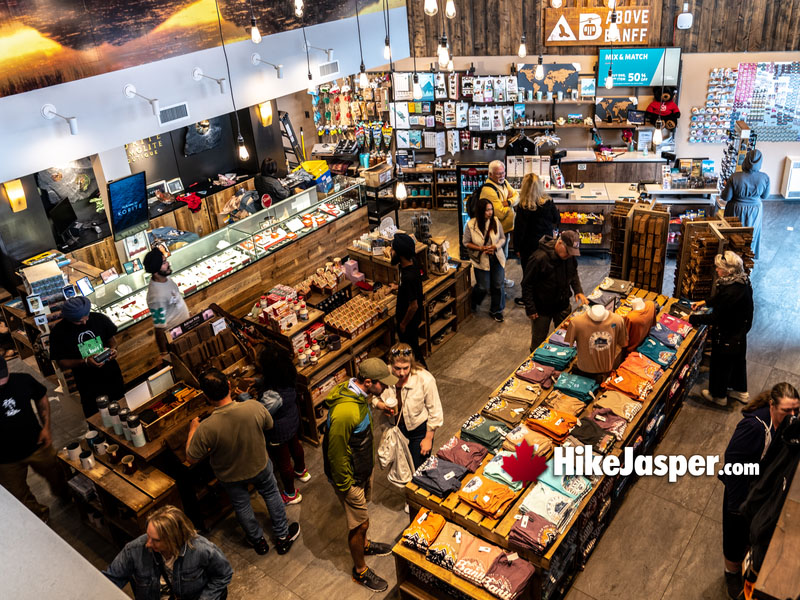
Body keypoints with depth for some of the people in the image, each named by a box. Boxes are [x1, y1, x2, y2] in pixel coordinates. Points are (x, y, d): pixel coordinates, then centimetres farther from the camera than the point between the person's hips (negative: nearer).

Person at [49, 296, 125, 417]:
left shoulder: (99, 319, -8)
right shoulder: (58, 332, -14)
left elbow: (111, 339, 8)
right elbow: (61, 362, -9)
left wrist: (113, 349, -14)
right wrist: (85, 362, -24)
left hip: (112, 376, 2)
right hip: (88, 385, -2)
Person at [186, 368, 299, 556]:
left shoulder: (205, 429, -37)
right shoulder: (254, 407, -33)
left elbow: (191, 458, -19)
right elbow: (268, 425, -9)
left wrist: (193, 429, -5)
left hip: (231, 476, -1)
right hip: (260, 466, 1)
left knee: (242, 506, 27)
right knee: (271, 494, 28)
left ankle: (258, 540, 50)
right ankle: (283, 536, 46)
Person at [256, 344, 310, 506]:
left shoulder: (272, 395, -42)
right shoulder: (289, 378, -18)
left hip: (278, 431, -7)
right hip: (293, 421, 7)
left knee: (282, 462, 17)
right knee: (295, 446, 34)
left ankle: (291, 495, 40)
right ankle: (301, 472, 63)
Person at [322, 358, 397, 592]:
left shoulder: (358, 393, -9)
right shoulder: (344, 412, -39)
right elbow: (336, 454, -28)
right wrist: (344, 486, -17)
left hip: (364, 467, 8)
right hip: (350, 476, -8)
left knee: (362, 511, 30)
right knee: (360, 523, 11)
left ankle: (364, 544, 56)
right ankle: (360, 571, 34)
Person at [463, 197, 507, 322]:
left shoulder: (495, 221, -8)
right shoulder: (470, 224, -14)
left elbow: (502, 238, 3)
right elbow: (466, 243, -5)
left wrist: (496, 247, -18)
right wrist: (481, 248, -17)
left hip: (496, 259, 2)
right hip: (480, 261, -2)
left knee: (498, 286, 7)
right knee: (483, 287, 7)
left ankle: (496, 310, 28)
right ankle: (473, 303, 41)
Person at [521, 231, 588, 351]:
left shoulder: (570, 256, -9)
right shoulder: (539, 258, -28)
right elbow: (527, 285, -21)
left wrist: (578, 291, -4)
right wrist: (530, 309, -18)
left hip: (563, 305, 5)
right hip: (542, 309, -5)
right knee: (538, 340, 13)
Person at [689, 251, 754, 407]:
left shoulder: (732, 292, -36)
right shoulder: (742, 280, -6)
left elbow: (715, 317, -28)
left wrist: (692, 319, -19)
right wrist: (705, 302, 11)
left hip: (727, 337, -9)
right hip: (739, 333, 9)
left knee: (721, 365, 13)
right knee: (737, 361, 27)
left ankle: (719, 396, 35)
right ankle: (741, 392, 47)